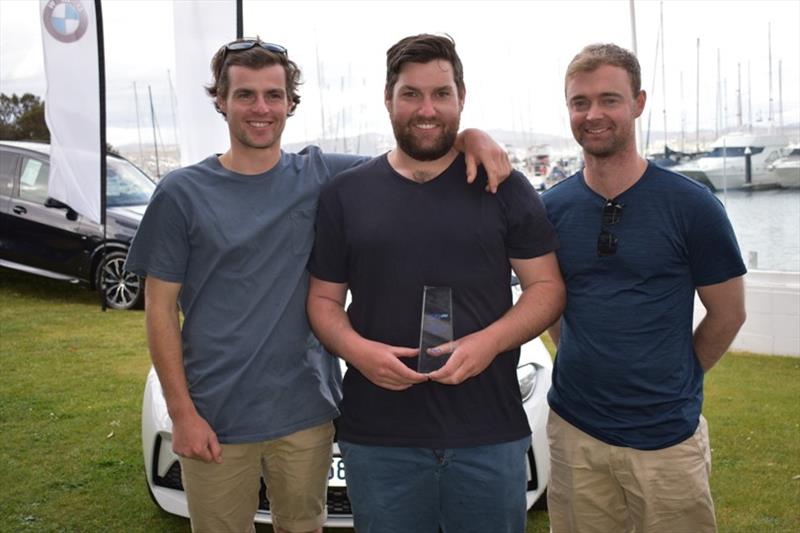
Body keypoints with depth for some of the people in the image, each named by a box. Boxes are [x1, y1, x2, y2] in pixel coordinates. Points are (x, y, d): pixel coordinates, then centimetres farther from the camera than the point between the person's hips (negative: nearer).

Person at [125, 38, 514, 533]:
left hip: (306, 414, 2)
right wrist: (182, 413, -8)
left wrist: (471, 135, -17)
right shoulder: (182, 193, -5)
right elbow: (161, 309, -3)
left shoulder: (321, 176, 0)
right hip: (214, 420, -1)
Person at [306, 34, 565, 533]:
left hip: (490, 434, 0)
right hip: (377, 436, 1)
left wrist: (489, 341, -15)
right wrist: (356, 349, -12)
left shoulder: (504, 187, 2)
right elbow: (324, 299, 9)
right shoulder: (345, 194, 6)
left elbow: (547, 286, 2)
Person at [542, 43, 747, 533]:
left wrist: (672, 380, 6)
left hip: (666, 437, -2)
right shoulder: (551, 208, 0)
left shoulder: (691, 205, -8)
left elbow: (728, 314, 1)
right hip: (574, 432, 3)